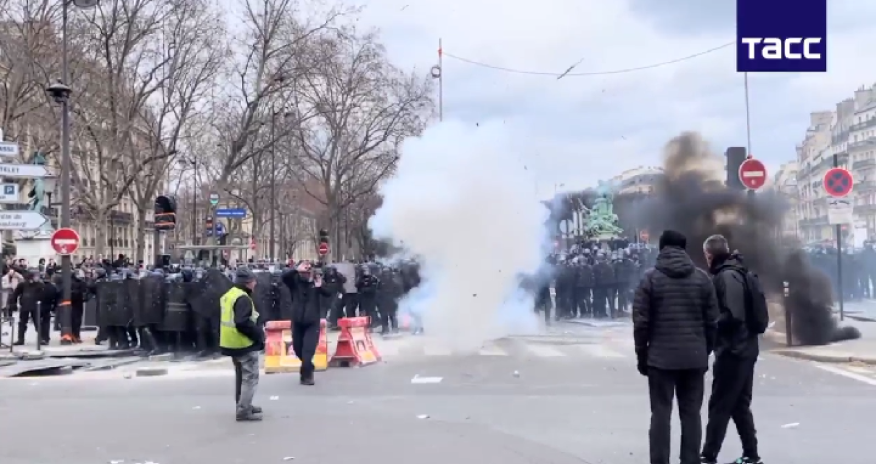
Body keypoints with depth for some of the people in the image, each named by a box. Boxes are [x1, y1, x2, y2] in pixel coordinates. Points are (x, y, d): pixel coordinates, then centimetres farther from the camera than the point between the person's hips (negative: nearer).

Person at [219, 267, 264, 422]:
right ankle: (243, 411, -8)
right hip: (244, 344, -10)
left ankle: (243, 406, 30)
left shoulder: (228, 295, 13)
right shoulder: (243, 298, -20)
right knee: (251, 377, -6)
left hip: (232, 343, 10)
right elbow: (242, 323, -29)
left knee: (241, 376, 21)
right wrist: (259, 335, -18)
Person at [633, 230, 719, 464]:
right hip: (695, 358, 2)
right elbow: (712, 321, 5)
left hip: (661, 358, -2)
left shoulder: (650, 278, -3)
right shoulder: (702, 278, 5)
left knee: (661, 414, 3)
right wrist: (705, 352, 13)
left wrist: (642, 356, 3)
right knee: (691, 414, 8)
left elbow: (641, 322, -6)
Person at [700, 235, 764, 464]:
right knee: (740, 405, 15)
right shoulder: (738, 272, 13)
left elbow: (733, 316, -24)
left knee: (719, 406, -4)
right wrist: (714, 323, 12)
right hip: (744, 348, 9)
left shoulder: (727, 276, -16)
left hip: (732, 350, -9)